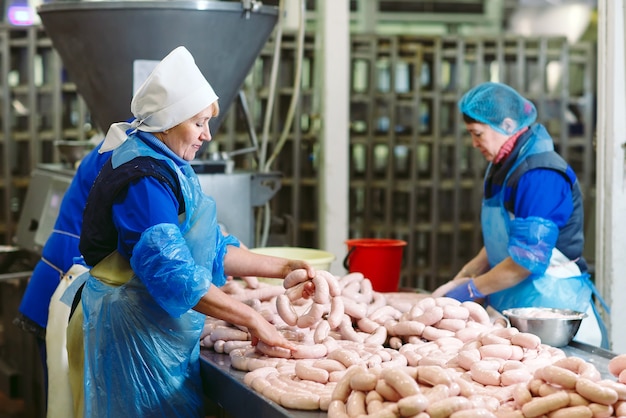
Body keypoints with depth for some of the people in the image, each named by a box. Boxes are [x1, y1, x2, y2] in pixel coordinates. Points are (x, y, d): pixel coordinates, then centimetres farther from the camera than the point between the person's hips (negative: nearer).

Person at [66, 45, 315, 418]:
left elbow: (213, 250, 17)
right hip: (135, 328, -10)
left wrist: (283, 268, 10)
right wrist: (252, 319, -23)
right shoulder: (143, 178, -19)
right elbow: (172, 274, -26)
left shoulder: (165, 167, 13)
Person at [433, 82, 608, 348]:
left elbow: (527, 259, -22)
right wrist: (463, 277, 6)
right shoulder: (503, 169, 11)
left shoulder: (541, 175, -19)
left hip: (552, 303, -9)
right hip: (513, 305, 9)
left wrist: (471, 289, -12)